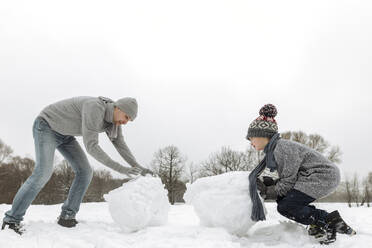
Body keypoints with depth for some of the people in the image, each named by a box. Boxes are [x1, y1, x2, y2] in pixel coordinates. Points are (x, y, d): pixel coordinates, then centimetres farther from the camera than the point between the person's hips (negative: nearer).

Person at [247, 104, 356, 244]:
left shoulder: (282, 148, -20)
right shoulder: (274, 150, 11)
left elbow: (288, 182, -19)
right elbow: (285, 180, 11)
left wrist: (267, 192, -9)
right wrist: (266, 183, -4)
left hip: (324, 176, -10)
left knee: (285, 207, -15)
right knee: (282, 200, 5)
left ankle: (328, 221, -2)